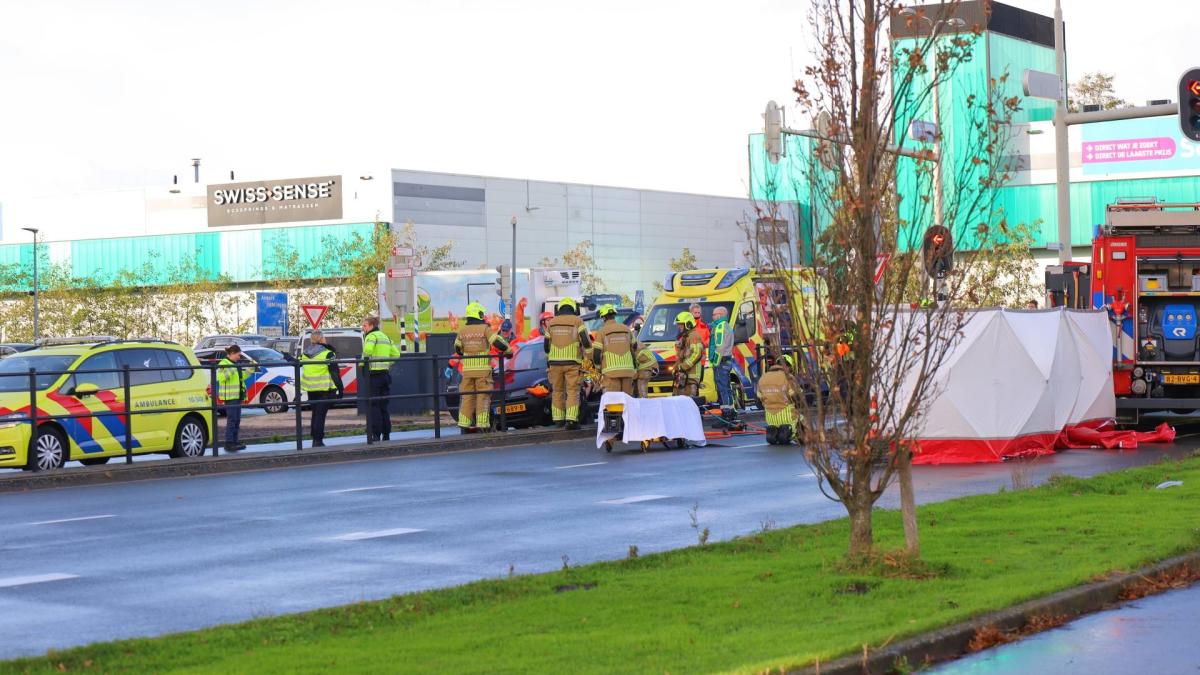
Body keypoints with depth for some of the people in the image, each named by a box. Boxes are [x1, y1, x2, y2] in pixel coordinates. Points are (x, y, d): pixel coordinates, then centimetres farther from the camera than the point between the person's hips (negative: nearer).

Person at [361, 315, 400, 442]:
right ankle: (386, 435, 13)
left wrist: (363, 362, -14)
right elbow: (396, 353, 19)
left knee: (373, 406, -4)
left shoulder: (371, 336, -8)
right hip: (385, 374, 8)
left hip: (374, 374, -8)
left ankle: (375, 435, -7)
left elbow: (368, 349, -28)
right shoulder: (385, 337, 18)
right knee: (383, 406, 13)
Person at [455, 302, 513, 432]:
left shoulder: (462, 331, 9)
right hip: (483, 369, -4)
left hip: (467, 369, 4)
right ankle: (482, 424, -6)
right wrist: (508, 351, 6)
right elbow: (498, 342, -11)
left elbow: (457, 349, 21)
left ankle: (464, 424, 5)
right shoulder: (485, 329, -5)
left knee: (467, 397, 8)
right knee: (483, 396, -1)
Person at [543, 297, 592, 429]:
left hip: (555, 362, 3)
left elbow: (546, 345, 16)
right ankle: (571, 419, -15)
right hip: (572, 362, -3)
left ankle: (558, 419, 13)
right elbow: (586, 341, -9)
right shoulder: (577, 321, 0)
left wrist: (548, 359, 31)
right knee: (573, 391, -4)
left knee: (557, 391, 13)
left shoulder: (551, 323, 10)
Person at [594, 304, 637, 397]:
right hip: (628, 370, 4)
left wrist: (598, 368, 12)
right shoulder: (627, 329, 12)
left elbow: (597, 353, -3)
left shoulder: (601, 332, -1)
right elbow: (634, 348, 18)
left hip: (611, 371, -4)